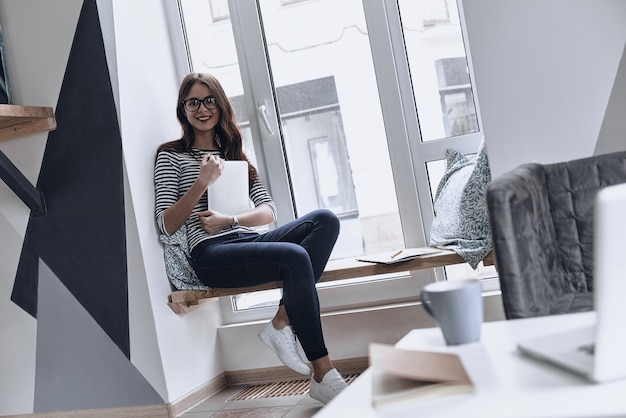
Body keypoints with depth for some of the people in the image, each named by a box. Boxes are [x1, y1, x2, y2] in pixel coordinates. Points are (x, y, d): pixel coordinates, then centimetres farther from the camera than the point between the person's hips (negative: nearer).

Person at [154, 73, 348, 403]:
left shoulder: (233, 154, 24)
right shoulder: (171, 156, 9)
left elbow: (268, 211, 13)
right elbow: (166, 226, -3)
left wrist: (230, 220, -7)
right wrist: (202, 183, -13)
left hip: (249, 241, 6)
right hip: (211, 255, -6)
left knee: (325, 220, -18)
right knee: (295, 257, -31)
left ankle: (281, 323, -22)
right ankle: (323, 377, -27)